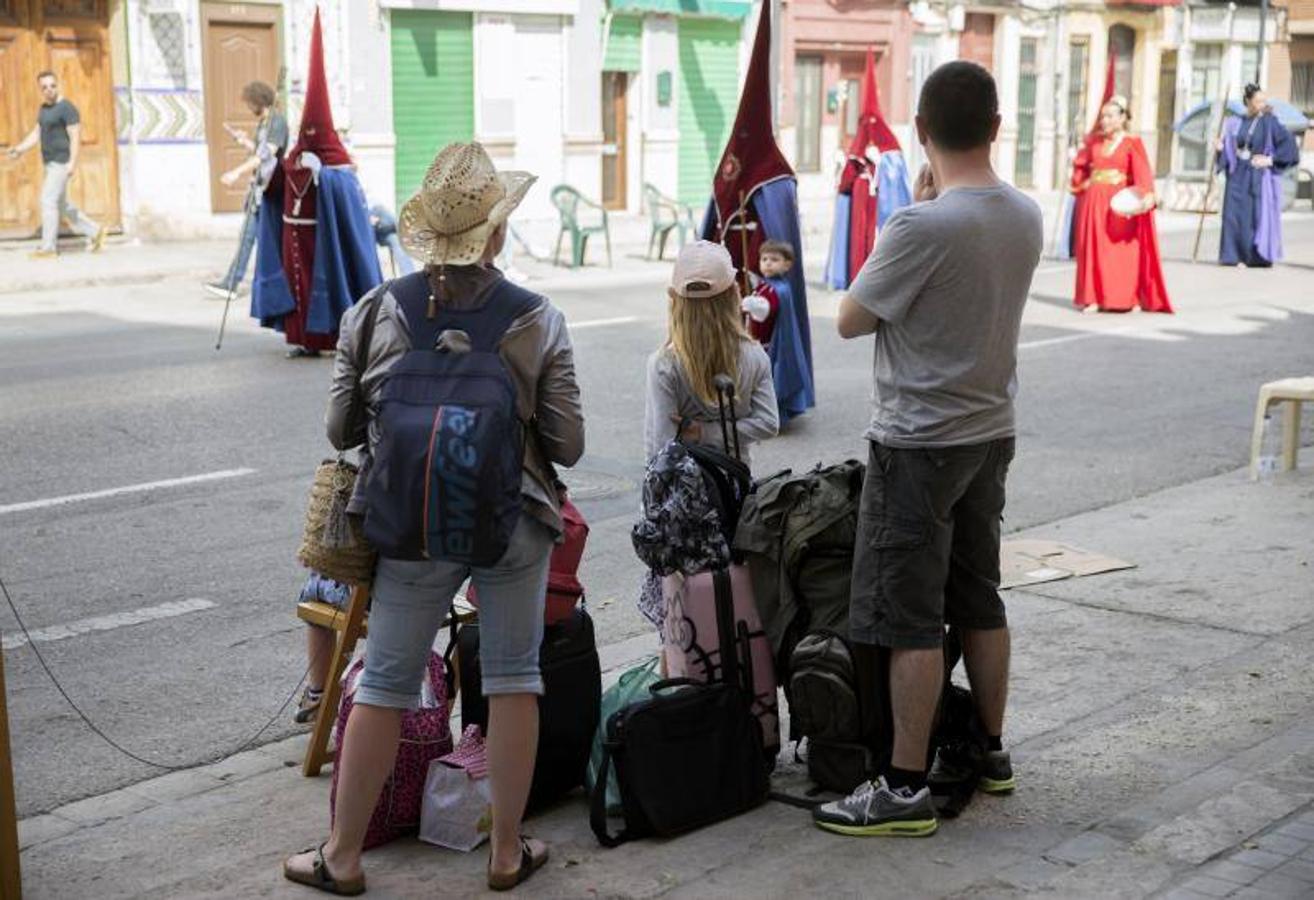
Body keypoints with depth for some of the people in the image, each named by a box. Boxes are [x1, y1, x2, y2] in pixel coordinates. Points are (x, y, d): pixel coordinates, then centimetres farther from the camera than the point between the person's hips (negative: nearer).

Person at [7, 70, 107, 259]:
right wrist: (20, 148, 0)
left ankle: (48, 248, -5)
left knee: (48, 201, -10)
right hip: (51, 163, 10)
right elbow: (37, 134, 15)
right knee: (61, 205, 13)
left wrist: (73, 163, -27)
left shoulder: (67, 108, -13)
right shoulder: (44, 108, 15)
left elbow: (76, 137, -19)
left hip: (62, 163, -10)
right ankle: (95, 232, 22)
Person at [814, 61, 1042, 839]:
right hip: (991, 432, 8)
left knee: (909, 618, -2)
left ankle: (907, 789, 3)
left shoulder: (922, 226, -22)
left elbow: (850, 321, -9)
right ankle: (990, 752, 30)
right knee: (979, 599, 18)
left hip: (919, 445, -8)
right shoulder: (1028, 217, 1)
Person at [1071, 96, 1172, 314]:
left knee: (1122, 251, -4)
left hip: (1120, 205, -5)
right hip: (1095, 204, 5)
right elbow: (1081, 166, 26)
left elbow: (1143, 173, -13)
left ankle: (1128, 298, 3)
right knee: (1094, 249, 2)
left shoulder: (1132, 143, -3)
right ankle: (1094, 298, 6)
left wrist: (1145, 197, -26)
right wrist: (1083, 183, 10)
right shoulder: (1095, 144, 12)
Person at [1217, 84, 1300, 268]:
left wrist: (1270, 159, -12)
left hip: (1259, 177, -4)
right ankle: (1236, 255, 3)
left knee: (1258, 215, -4)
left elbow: (1288, 143, -8)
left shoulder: (1269, 122, -4)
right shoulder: (1236, 123, 8)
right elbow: (1230, 151, 14)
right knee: (1235, 215, -2)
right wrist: (1221, 148, -6)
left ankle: (1260, 256, 3)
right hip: (1238, 175, 4)